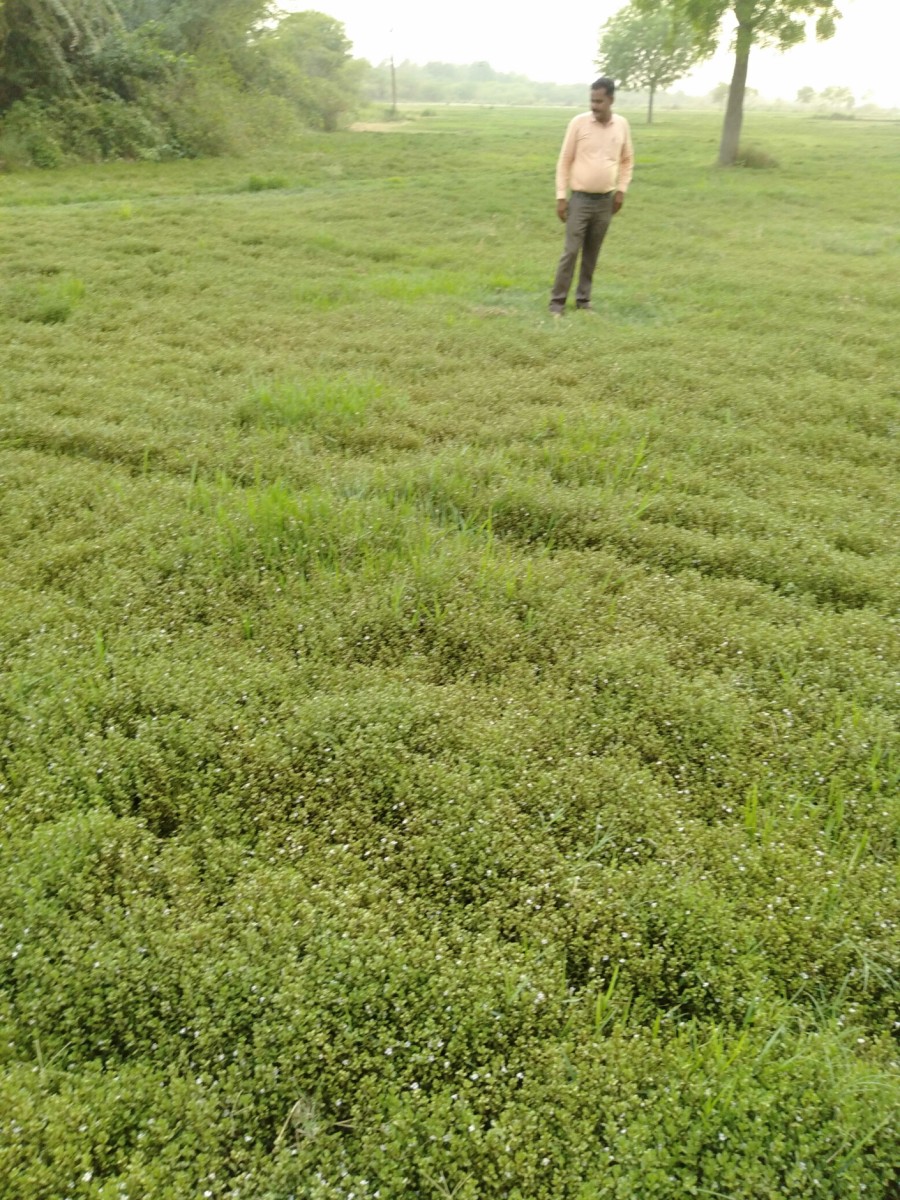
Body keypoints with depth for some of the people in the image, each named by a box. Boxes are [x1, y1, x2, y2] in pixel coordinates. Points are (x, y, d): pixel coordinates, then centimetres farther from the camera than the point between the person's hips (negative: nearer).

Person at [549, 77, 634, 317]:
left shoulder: (622, 125, 2)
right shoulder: (578, 123, -7)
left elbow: (627, 160, 15)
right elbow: (564, 161, -3)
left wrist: (621, 190, 4)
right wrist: (561, 197, -7)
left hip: (606, 200, 3)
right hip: (580, 199, -3)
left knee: (592, 254, 9)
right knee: (571, 251, -6)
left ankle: (583, 299, 19)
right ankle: (557, 301, 1)